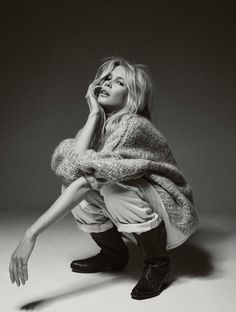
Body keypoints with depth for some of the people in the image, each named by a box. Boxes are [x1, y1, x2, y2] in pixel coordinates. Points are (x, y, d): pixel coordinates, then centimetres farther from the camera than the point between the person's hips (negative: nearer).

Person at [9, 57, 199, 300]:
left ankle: (158, 264, -12)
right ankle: (113, 253, 6)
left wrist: (32, 233, -37)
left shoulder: (133, 125, -24)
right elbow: (64, 166, -19)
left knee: (113, 185, -33)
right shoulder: (102, 125, -2)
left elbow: (89, 177, -35)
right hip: (133, 217, 6)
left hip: (170, 215, -6)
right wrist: (94, 114, -19)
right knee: (71, 181, -12)